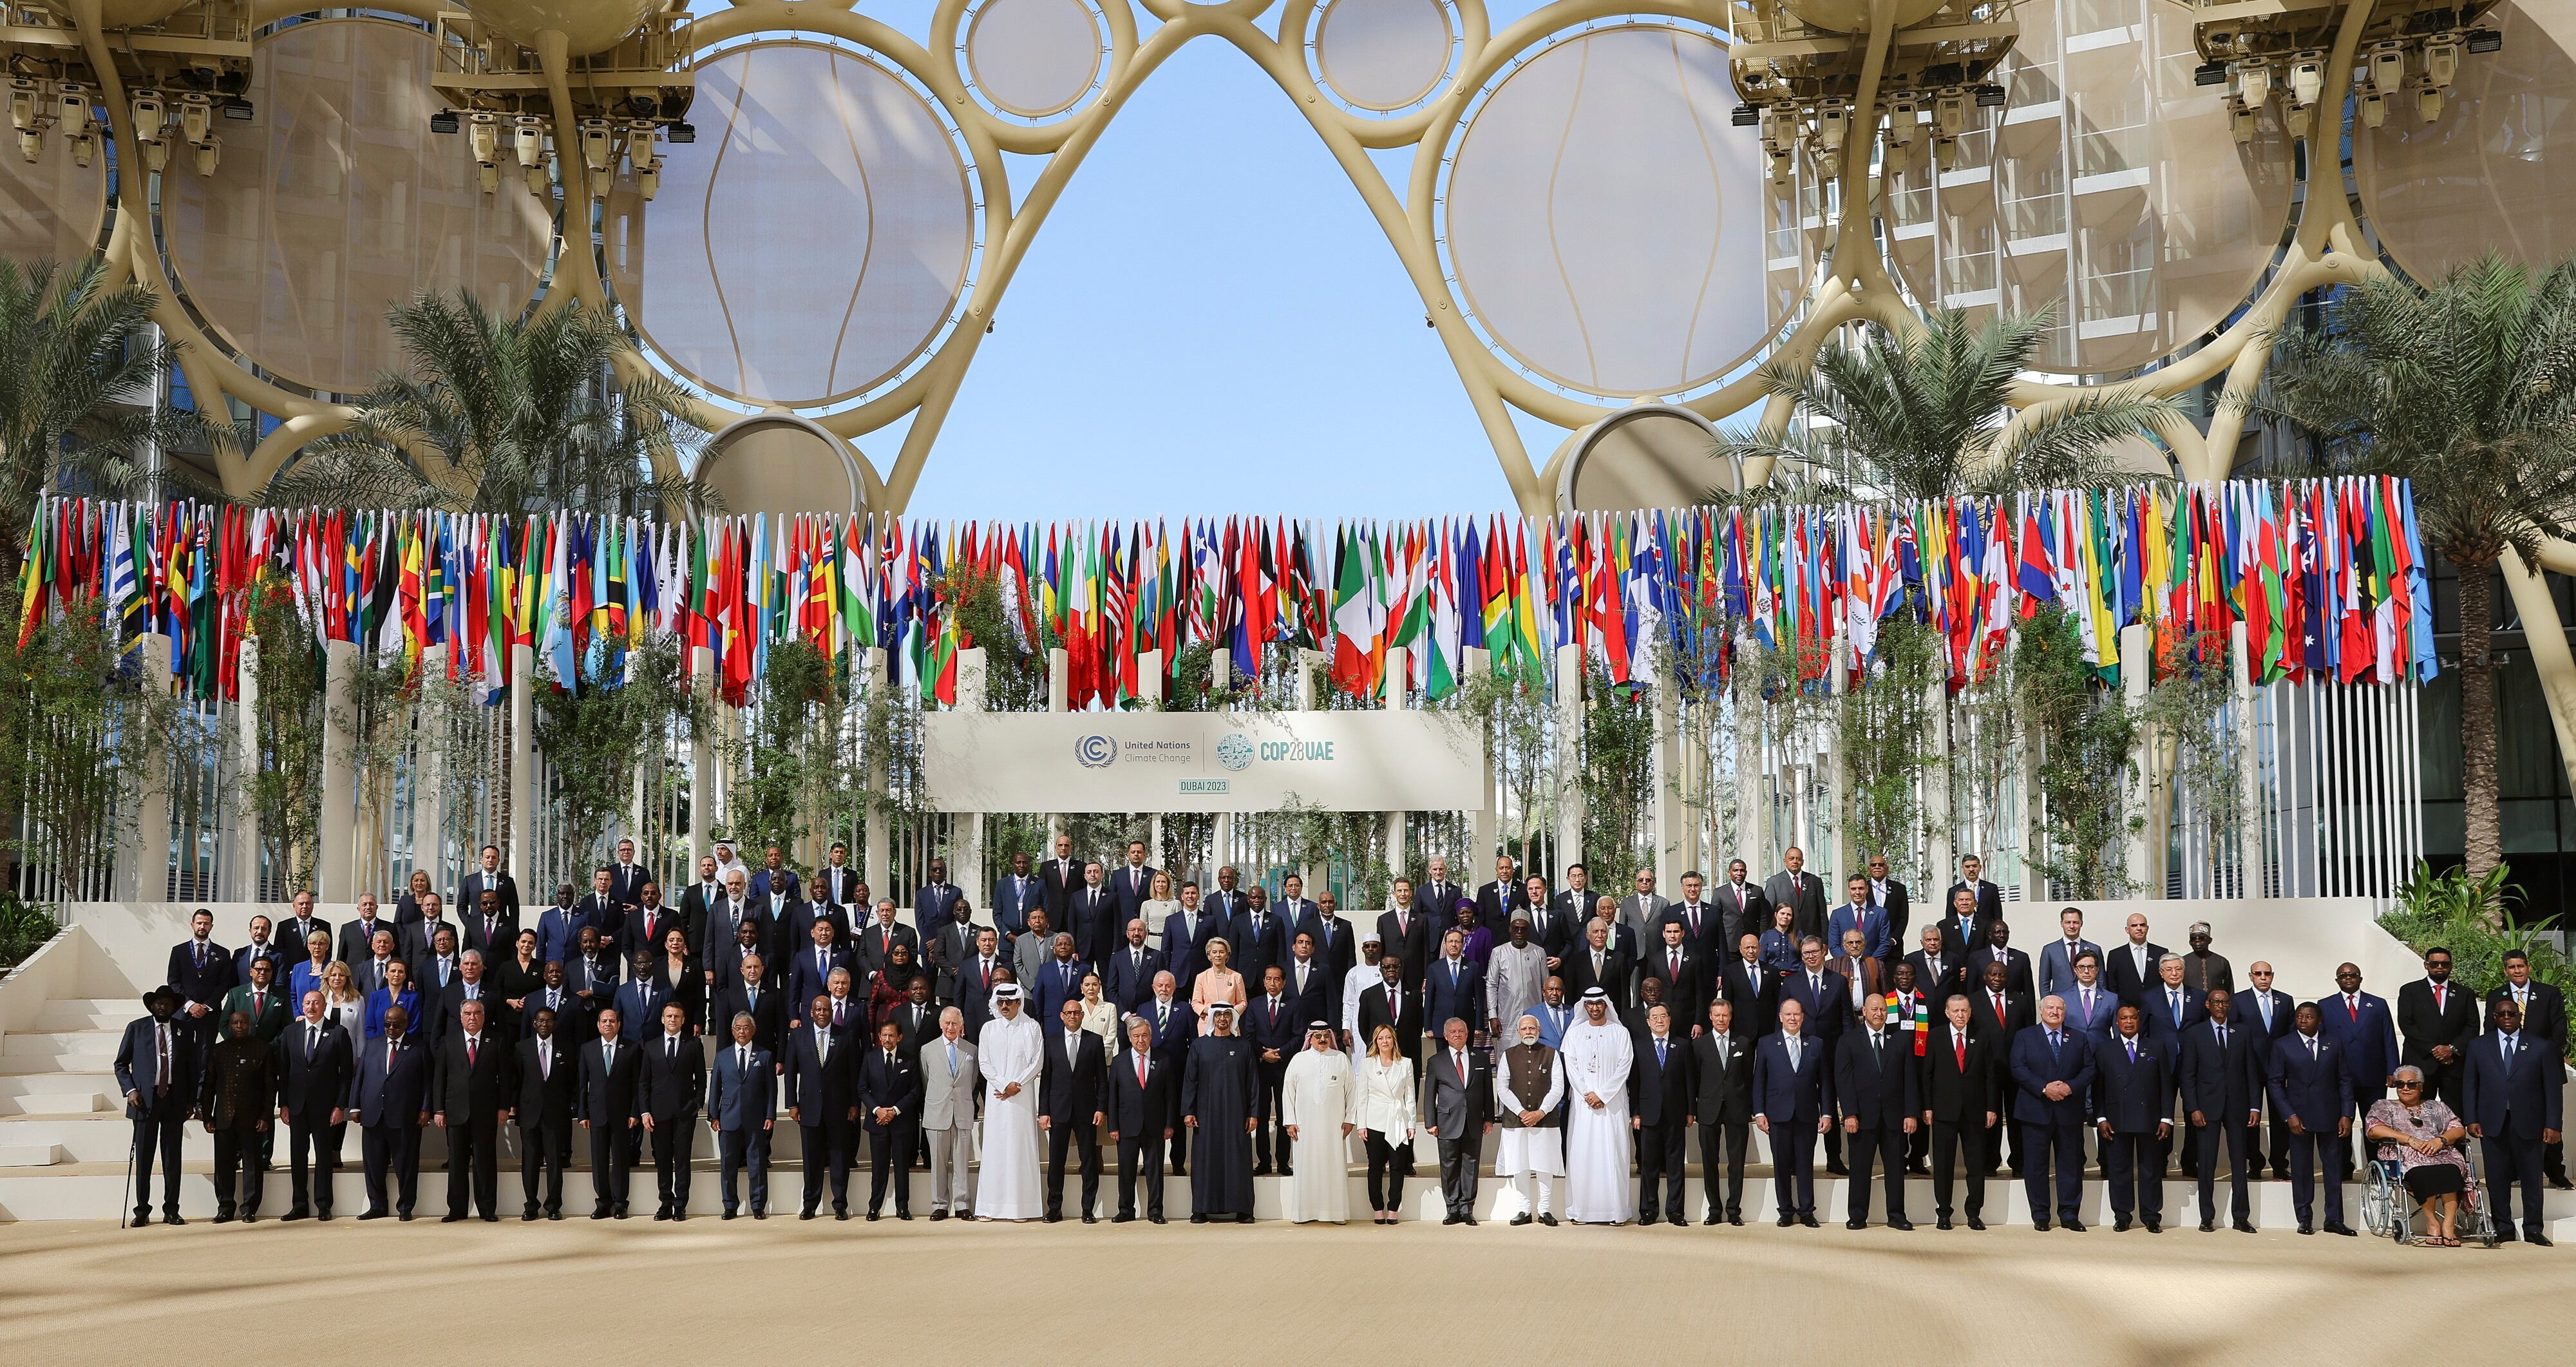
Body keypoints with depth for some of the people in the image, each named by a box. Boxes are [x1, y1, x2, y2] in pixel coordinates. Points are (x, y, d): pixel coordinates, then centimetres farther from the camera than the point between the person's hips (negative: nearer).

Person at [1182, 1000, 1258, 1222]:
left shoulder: (1244, 1046, 7)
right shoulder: (1199, 1045, 6)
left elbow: (1252, 1081, 5)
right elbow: (1190, 1079, 4)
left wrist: (1253, 1113, -2)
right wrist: (1188, 1111, -4)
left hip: (1235, 1112, 0)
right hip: (1207, 1112, 0)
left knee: (1237, 1158, -1)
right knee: (1206, 1158, -1)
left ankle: (1241, 1210, 2)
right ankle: (1201, 1210, 2)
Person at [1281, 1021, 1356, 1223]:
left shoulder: (1342, 1060, 7)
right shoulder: (1298, 1060, 7)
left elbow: (1351, 1091, 7)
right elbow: (1288, 1092, 7)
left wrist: (1349, 1120, 2)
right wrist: (1290, 1122, 2)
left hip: (1333, 1125, 0)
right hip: (1306, 1124, 0)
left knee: (1335, 1166, -1)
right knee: (1306, 1166, 0)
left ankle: (1337, 1212, 3)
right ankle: (1304, 1212, 4)